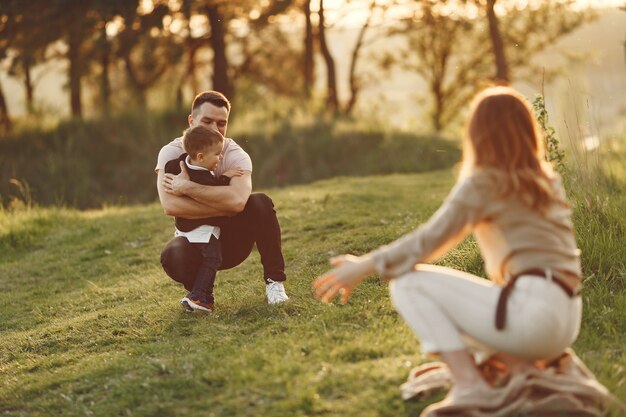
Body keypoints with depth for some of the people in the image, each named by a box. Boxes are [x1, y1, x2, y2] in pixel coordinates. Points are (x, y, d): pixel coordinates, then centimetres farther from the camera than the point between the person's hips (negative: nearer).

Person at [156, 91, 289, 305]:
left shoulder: (236, 155, -14)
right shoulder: (172, 153, -13)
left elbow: (238, 199, -36)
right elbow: (170, 205, -30)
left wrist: (187, 187, -33)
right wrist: (227, 208, -30)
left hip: (232, 241, 1)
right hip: (194, 242, 0)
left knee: (260, 202, -27)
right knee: (172, 256, -36)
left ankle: (274, 281, -12)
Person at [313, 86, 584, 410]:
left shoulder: (484, 182, -4)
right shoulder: (547, 179, 17)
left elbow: (428, 239, -6)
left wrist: (365, 266, 4)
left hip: (532, 308, -8)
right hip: (565, 323, 8)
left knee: (408, 283, -1)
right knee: (450, 312, 28)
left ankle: (470, 387, -12)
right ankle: (523, 370, 5)